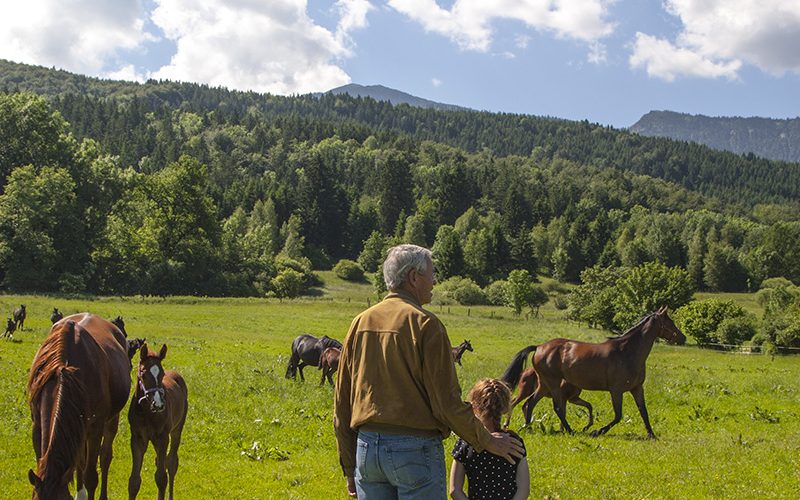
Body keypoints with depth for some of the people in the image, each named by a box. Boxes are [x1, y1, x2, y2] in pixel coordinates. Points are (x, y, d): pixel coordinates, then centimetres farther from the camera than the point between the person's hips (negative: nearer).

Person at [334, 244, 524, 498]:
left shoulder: (360, 322, 7)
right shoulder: (424, 324, -11)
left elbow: (342, 401, 11)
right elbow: (447, 402, -13)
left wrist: (349, 466, 19)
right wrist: (487, 441, 2)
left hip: (367, 448, 6)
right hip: (416, 449, -6)